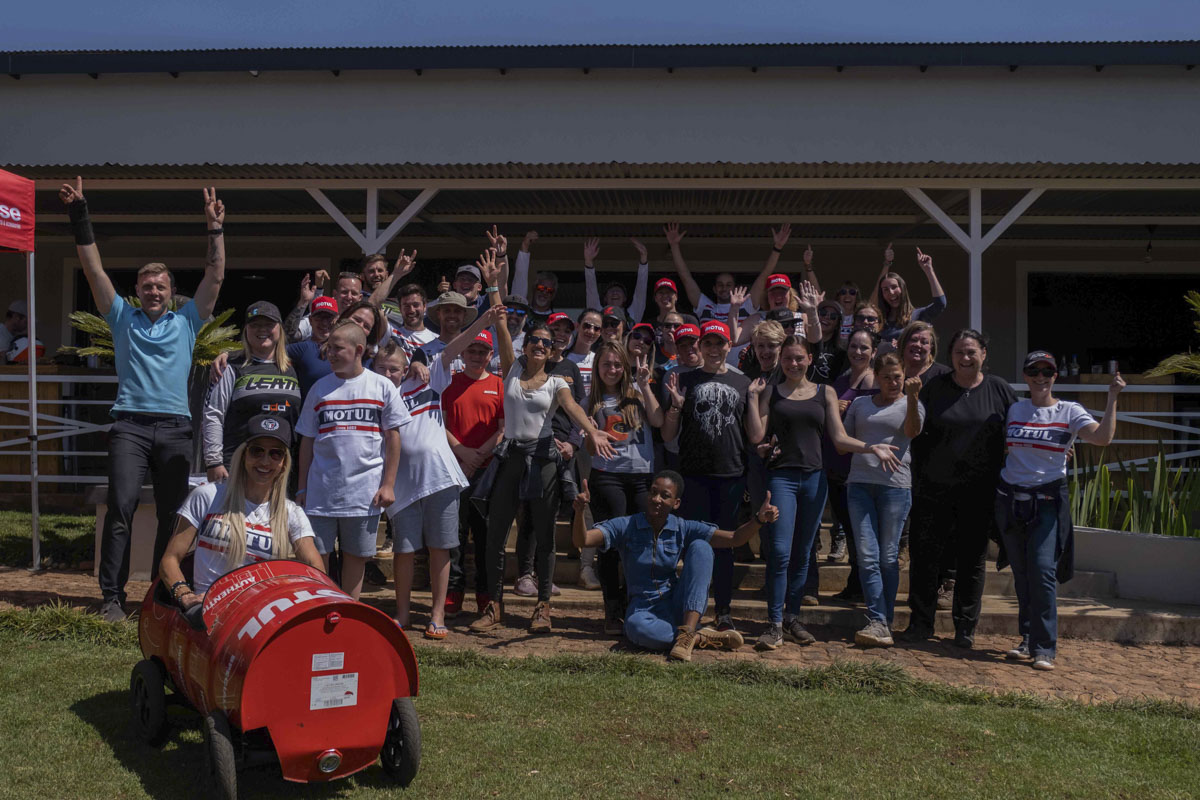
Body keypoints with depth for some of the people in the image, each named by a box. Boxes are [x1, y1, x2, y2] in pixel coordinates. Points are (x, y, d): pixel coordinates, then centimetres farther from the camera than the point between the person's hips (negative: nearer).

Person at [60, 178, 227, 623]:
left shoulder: (186, 321, 15)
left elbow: (215, 277, 8)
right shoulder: (123, 318, 15)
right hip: (130, 424, -1)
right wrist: (79, 218, 4)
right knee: (121, 509, -9)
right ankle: (112, 597, -6)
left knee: (172, 513, 3)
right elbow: (94, 269, 10)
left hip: (175, 427, 1)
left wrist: (215, 231, 1)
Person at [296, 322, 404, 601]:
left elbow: (393, 437, 3)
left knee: (356, 556, 8)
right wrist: (302, 488, 7)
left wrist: (388, 484, -2)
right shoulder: (320, 389, 7)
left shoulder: (382, 387, 2)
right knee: (316, 556, 1)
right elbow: (307, 441, 10)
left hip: (365, 492, -1)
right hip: (321, 490, 1)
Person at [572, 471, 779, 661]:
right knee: (636, 628, -40)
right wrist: (579, 512, -36)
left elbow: (734, 538, -8)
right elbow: (582, 541, -17)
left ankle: (687, 632, -29)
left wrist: (758, 520, -25)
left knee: (700, 547, -21)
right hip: (644, 608, -2)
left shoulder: (684, 529, -3)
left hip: (679, 605, 2)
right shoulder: (625, 526, -6)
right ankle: (701, 637, -20)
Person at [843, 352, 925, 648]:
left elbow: (912, 430, -13)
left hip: (895, 485, -2)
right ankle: (877, 622, -6)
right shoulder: (860, 405, 18)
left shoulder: (910, 404, 9)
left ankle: (883, 621, 12)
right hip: (860, 483, 2)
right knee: (867, 556, -6)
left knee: (889, 557, 2)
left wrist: (912, 396, -25)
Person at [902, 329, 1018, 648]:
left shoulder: (999, 390, 3)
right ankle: (920, 622, 15)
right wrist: (918, 478, 0)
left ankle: (965, 628, 18)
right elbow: (917, 435, 6)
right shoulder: (935, 388, 3)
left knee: (972, 560, 7)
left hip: (978, 492, 0)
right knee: (924, 555, 3)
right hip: (934, 488, 0)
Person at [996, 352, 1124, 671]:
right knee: (1021, 573, 8)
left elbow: (1102, 437, -17)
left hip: (1048, 501, -3)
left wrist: (1112, 398, -20)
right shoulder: (1014, 409, 10)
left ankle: (1044, 648, -4)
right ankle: (1028, 638, 20)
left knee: (1042, 571, -12)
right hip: (1010, 498, 4)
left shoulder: (1069, 412, 0)